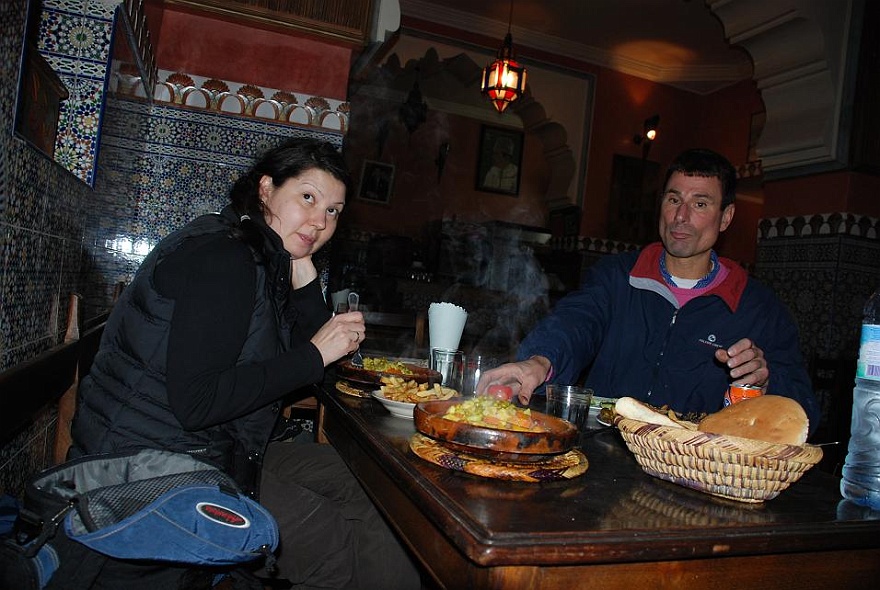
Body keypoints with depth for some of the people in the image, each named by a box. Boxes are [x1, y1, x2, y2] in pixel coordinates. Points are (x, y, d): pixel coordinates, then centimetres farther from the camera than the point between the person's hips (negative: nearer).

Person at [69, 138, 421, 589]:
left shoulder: (268, 260, 9)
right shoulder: (222, 257, -19)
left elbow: (309, 379, 8)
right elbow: (196, 404, -27)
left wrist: (304, 270, 0)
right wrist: (314, 354, -20)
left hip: (213, 451, 10)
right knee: (342, 552, -10)